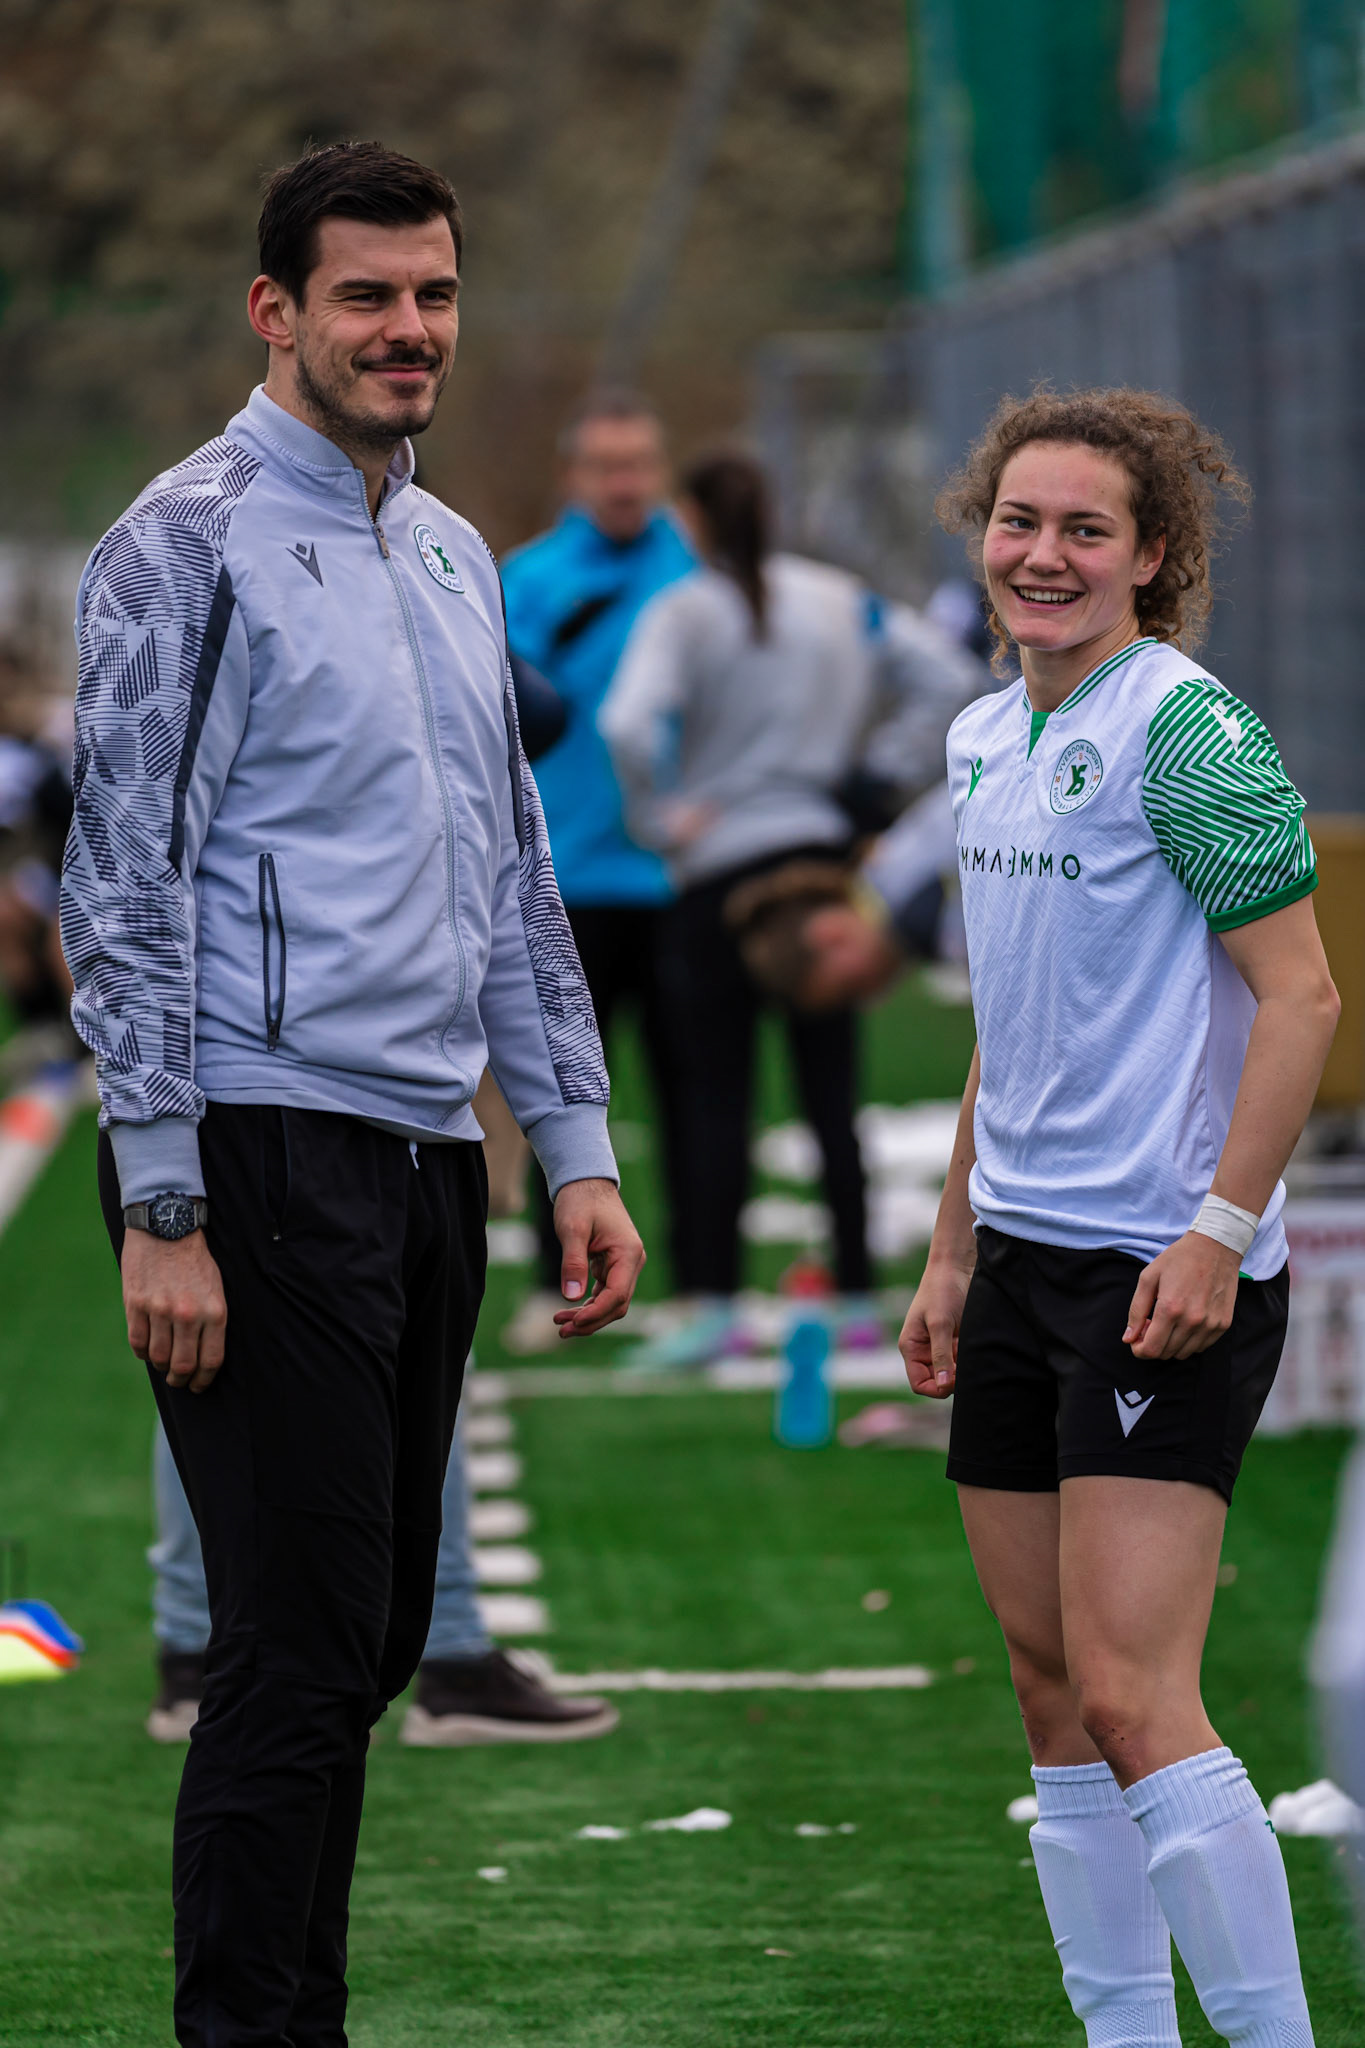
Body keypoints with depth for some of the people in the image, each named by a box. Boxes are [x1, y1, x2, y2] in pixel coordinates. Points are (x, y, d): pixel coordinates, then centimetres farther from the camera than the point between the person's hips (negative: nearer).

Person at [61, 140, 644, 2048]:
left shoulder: (459, 560, 17)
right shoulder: (193, 544, -7)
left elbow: (518, 884, 23)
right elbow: (124, 885, -12)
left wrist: (578, 1149, 16)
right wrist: (160, 1210, -17)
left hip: (426, 1164, 8)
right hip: (268, 1157, -8)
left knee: (371, 1638, 10)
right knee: (301, 1645, -9)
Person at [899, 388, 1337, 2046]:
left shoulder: (1184, 727, -11)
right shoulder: (984, 739, 14)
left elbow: (1298, 993, -15)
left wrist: (1220, 1231, -20)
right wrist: (951, 1253, 21)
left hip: (1166, 1272, -8)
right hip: (1026, 1257, 8)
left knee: (1134, 1701, -14)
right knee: (1051, 1689, 9)